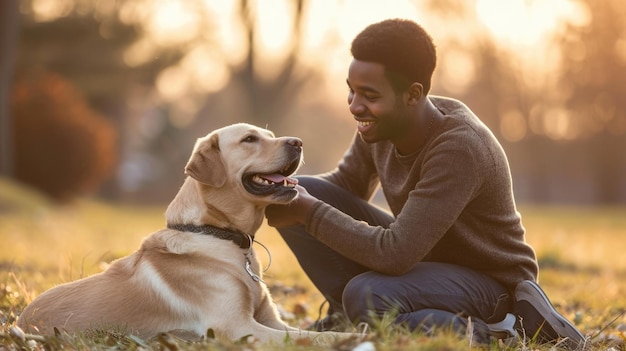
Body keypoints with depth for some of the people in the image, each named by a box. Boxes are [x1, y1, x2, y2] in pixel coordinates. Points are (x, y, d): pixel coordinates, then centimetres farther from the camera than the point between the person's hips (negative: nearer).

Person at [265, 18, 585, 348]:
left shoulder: (459, 147, -32)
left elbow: (395, 254, -35)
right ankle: (349, 315, 4)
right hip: (421, 257, 7)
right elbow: (345, 184, 9)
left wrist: (309, 212, -27)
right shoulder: (381, 125, -9)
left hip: (488, 280, -7)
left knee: (366, 297, -38)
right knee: (301, 193, -8)